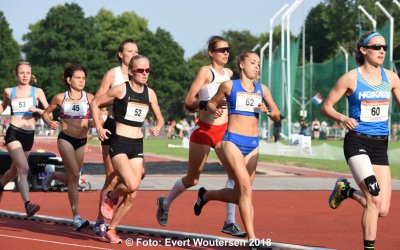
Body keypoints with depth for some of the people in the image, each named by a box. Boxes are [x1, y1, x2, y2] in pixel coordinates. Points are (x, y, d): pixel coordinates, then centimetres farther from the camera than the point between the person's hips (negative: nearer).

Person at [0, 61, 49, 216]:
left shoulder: (37, 92, 5)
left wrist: (37, 110, -15)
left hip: (29, 135, 3)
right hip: (13, 133, -3)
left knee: (15, 170, 20)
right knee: (24, 168, -23)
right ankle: (28, 204, -32)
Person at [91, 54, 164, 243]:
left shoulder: (150, 93, 7)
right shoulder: (120, 90, -7)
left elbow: (160, 118, 16)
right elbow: (95, 103, 2)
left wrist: (158, 127, -7)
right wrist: (99, 127, -8)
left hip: (137, 145, 5)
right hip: (119, 144, -5)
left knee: (131, 196, 1)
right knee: (132, 184, -24)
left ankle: (111, 229, 16)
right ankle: (110, 197, 9)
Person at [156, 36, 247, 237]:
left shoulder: (229, 73, 8)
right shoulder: (206, 71, -11)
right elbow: (188, 102, -16)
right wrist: (207, 103, -31)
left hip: (224, 130, 5)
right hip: (204, 130, -5)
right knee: (192, 179, 8)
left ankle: (230, 222, -12)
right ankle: (165, 202, 36)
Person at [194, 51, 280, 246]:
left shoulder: (262, 89, 12)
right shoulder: (229, 86, 2)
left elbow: (277, 117, 14)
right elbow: (211, 103, 14)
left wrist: (267, 111, -7)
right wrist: (215, 110, -9)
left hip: (253, 145, 5)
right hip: (233, 141, -5)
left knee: (238, 196, 8)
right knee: (245, 187, -20)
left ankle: (205, 195, 38)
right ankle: (252, 239, -19)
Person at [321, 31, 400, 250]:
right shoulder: (351, 78, -4)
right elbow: (326, 107, 1)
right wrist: (342, 118, -18)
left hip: (380, 144, 5)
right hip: (357, 142, -5)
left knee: (382, 210, 1)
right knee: (374, 199, -22)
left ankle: (345, 190, 28)